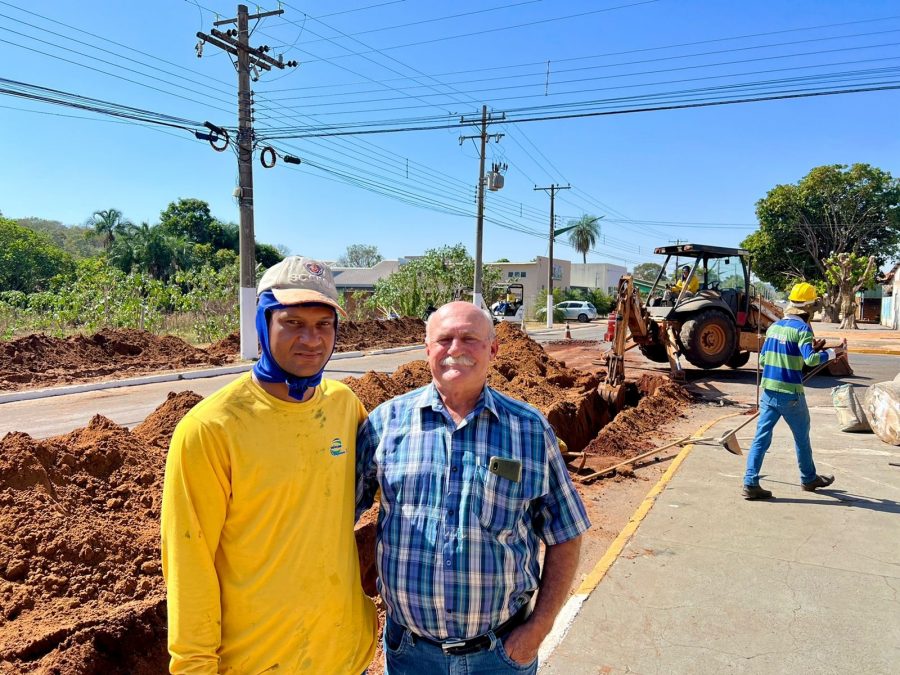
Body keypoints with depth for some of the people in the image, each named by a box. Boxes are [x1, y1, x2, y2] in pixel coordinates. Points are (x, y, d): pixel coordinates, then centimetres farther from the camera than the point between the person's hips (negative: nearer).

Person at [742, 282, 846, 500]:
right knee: (802, 438, 16)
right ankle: (809, 479, 35)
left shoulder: (774, 327, 8)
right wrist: (832, 352, -9)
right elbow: (811, 359, -25)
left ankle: (750, 483, -3)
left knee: (761, 437, 4)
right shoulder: (802, 328, -11)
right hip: (790, 395, -5)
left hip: (768, 391, 5)